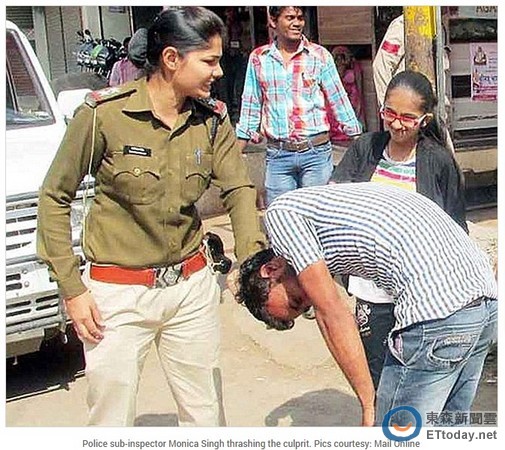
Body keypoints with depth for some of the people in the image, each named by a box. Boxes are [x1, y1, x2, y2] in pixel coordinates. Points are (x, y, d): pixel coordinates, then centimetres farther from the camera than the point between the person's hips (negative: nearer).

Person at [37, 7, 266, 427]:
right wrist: (72, 289, -8)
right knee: (112, 417, 8)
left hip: (193, 286, 4)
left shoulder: (212, 119, 0)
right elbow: (55, 198, -7)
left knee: (206, 412, 14)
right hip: (118, 295, -4)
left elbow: (239, 189, -5)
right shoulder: (104, 113, -15)